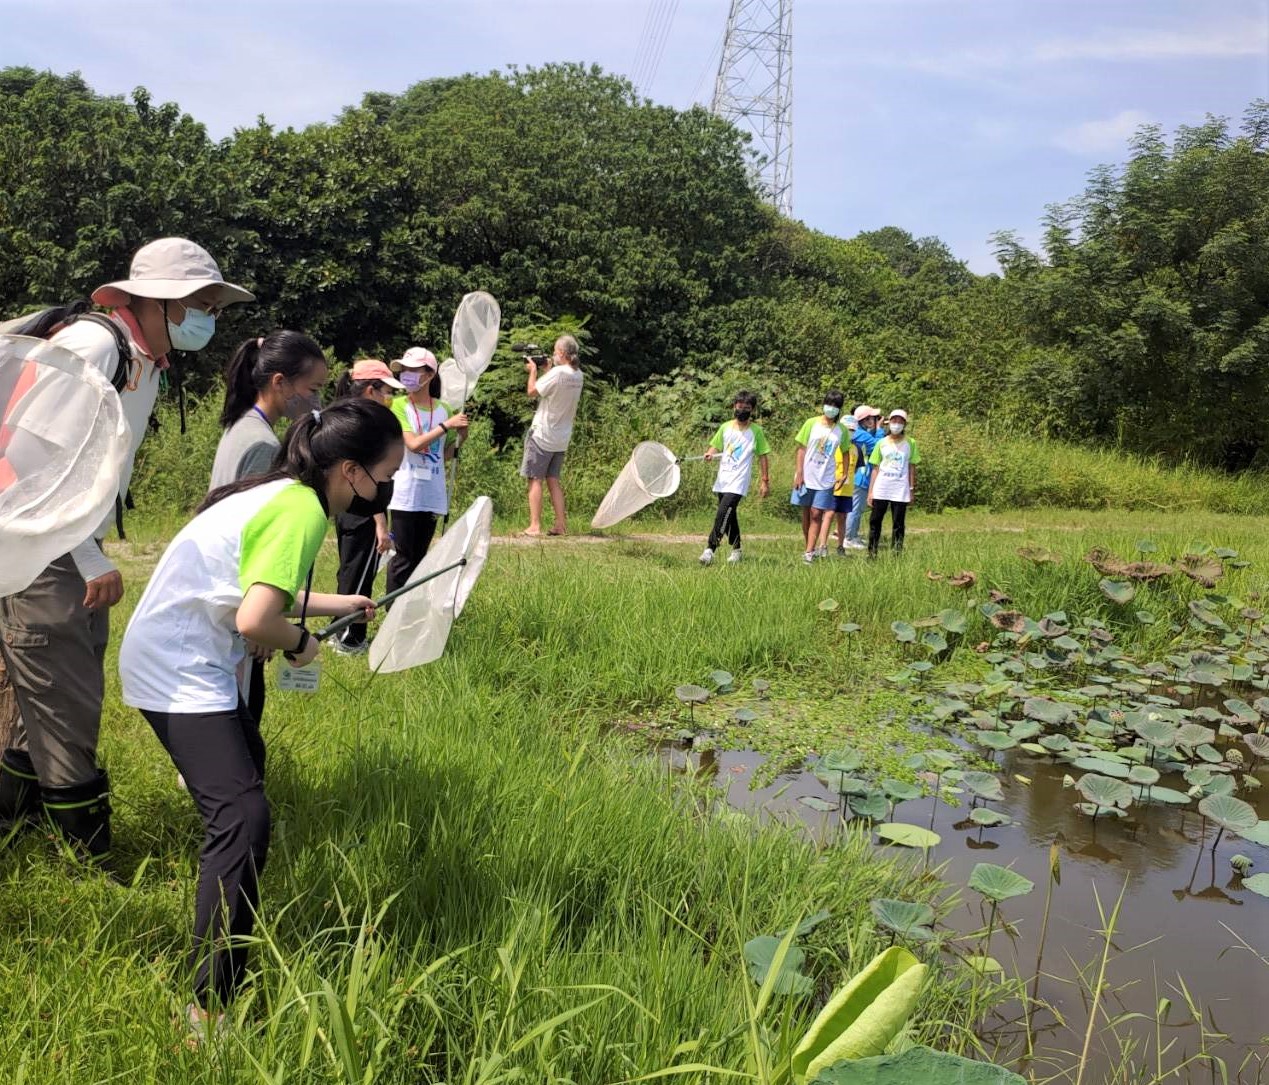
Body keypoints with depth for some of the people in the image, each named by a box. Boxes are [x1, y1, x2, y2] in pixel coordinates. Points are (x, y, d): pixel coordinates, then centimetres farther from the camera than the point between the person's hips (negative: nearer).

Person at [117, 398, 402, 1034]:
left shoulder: (286, 492, 7)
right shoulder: (302, 511, -23)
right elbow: (255, 621, -30)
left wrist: (338, 604, 20)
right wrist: (301, 643, -10)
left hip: (183, 656, 11)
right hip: (179, 670, -11)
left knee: (247, 763, 30)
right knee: (242, 817, -18)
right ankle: (213, 1006, -13)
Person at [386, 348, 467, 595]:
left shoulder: (443, 408, 7)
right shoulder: (399, 406, -5)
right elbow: (413, 444, -19)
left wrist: (460, 436, -3)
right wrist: (446, 425, -17)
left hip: (433, 495, 4)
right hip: (406, 494, -4)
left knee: (419, 557, 12)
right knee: (404, 559, -2)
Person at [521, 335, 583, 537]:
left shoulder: (557, 373, -18)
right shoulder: (578, 376, 6)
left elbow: (532, 391, -11)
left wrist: (533, 370, 3)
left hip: (542, 434, -7)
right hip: (561, 438, 7)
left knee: (535, 479, -2)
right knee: (553, 480, 14)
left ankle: (534, 526, -4)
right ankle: (560, 524, 11)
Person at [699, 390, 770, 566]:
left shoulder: (756, 431, -1)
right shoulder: (725, 427, 8)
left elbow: (762, 456, 2)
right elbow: (715, 446, 13)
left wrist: (764, 481, 0)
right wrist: (710, 453, -11)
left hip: (738, 482, -5)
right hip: (722, 479, 5)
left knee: (722, 514, -18)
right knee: (729, 516, 15)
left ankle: (710, 549, -19)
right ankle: (736, 549, 30)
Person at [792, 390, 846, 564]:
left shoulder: (840, 430, 2)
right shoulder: (812, 423, -1)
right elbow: (801, 448, -1)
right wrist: (799, 472, -6)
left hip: (825, 478, -1)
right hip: (807, 476, 1)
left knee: (816, 515, -7)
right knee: (806, 515, 9)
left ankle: (809, 553, -7)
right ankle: (811, 548, 22)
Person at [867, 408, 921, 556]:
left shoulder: (910, 443, 5)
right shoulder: (882, 443, 8)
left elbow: (912, 468, 6)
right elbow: (876, 468, 8)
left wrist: (912, 489, 1)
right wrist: (870, 491, 4)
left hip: (900, 490, -1)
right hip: (880, 490, 1)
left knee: (898, 524, 0)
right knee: (875, 521, 1)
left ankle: (896, 554, 4)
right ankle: (872, 553, 7)